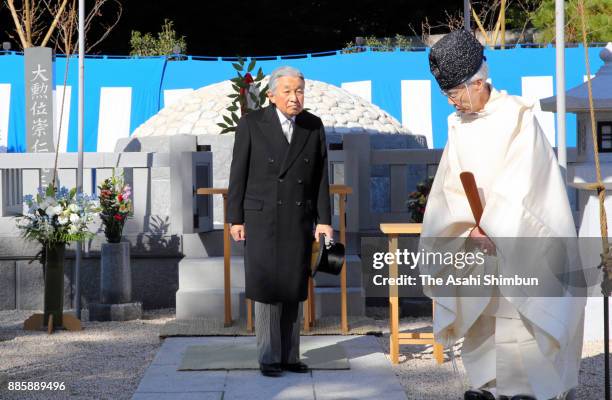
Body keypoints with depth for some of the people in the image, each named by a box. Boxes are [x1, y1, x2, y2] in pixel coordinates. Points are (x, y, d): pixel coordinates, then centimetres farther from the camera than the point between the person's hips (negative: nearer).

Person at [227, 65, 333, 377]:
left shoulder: (313, 126, 3)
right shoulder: (252, 124, -6)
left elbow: (320, 176, 4)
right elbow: (238, 174, -3)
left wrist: (323, 219, -1)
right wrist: (235, 219, -5)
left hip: (299, 220, 3)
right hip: (263, 219, -3)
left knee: (292, 289, 7)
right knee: (267, 287, -3)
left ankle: (289, 355, 14)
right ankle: (269, 357, 6)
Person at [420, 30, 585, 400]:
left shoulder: (518, 116, -10)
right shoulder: (458, 124, 6)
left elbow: (517, 186, -16)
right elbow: (451, 187, -1)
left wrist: (489, 229, -19)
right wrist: (471, 230, -16)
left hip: (521, 236, -5)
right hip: (480, 237, 5)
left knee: (519, 313, -7)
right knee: (480, 311, 3)